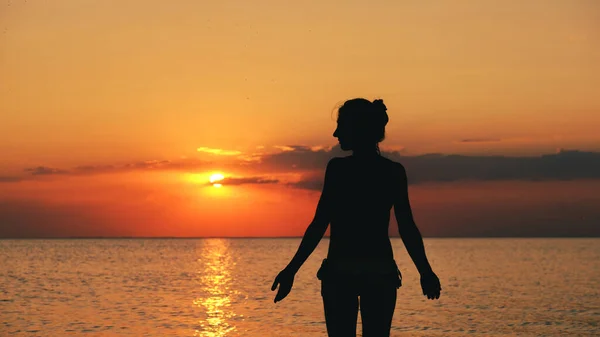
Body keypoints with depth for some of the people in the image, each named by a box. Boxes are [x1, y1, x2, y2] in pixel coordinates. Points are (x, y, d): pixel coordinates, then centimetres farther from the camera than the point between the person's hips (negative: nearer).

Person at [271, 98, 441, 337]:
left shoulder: (338, 168, -6)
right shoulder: (395, 171, 4)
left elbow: (320, 224, -10)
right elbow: (407, 229, 0)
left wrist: (292, 269, -7)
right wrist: (425, 272, 7)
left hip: (341, 271, -3)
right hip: (381, 272, 3)